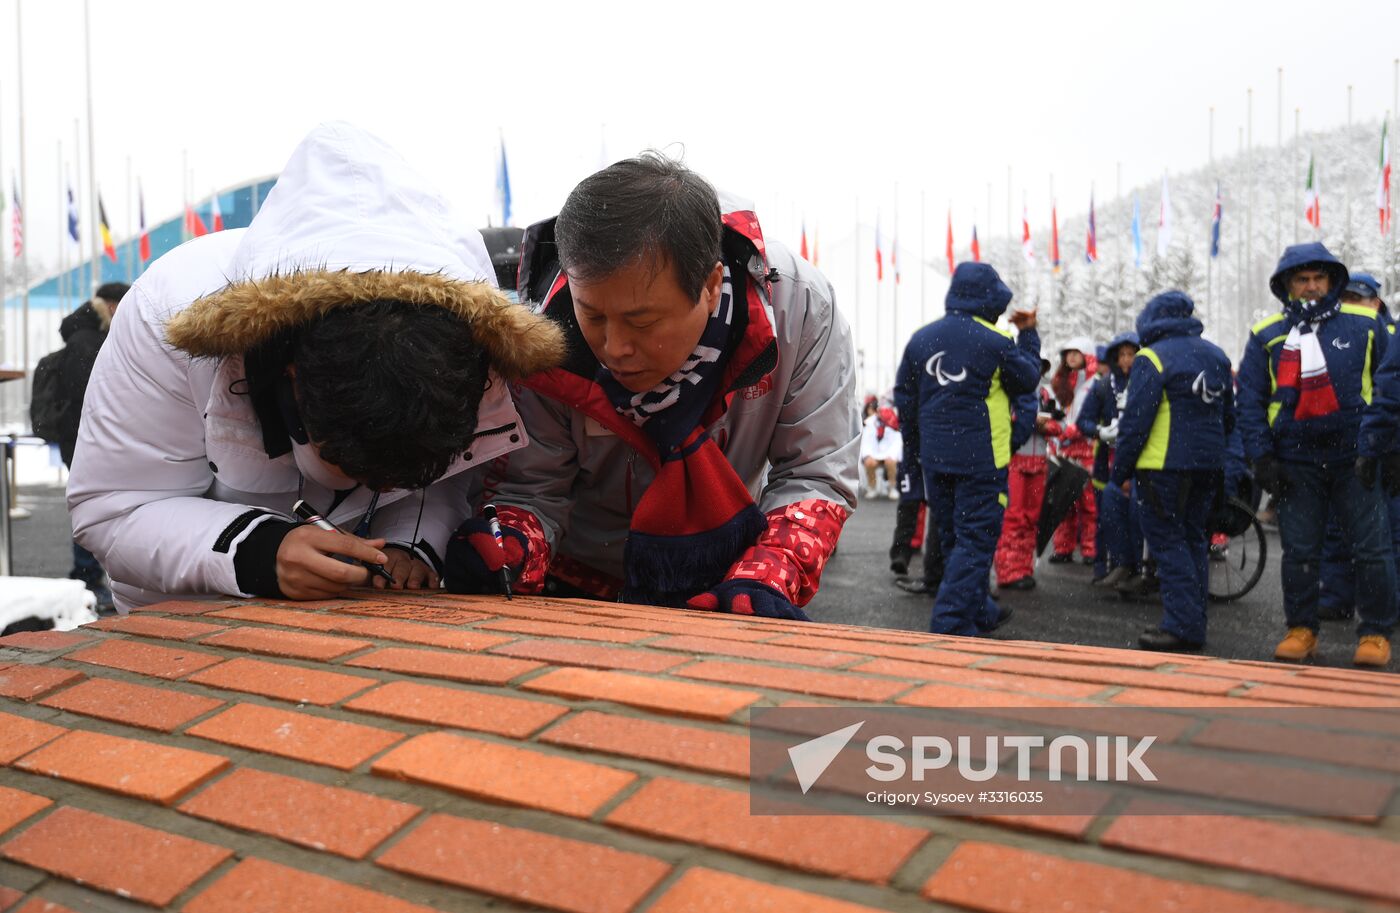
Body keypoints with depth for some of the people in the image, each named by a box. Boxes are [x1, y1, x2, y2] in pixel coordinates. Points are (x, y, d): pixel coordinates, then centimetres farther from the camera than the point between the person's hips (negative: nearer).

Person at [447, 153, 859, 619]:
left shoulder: (798, 303, -22)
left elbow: (815, 475, -15)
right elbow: (531, 489, -12)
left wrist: (763, 584, -31)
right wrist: (512, 550, -35)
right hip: (581, 582, 0)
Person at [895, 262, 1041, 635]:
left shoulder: (921, 338, 5)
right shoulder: (996, 341, -11)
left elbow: (904, 397, 11)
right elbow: (1028, 380, 6)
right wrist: (1029, 335, 18)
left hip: (934, 458, 6)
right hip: (981, 458, -6)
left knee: (953, 538, 17)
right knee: (975, 540, -1)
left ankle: (978, 611, 32)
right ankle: (950, 623, -8)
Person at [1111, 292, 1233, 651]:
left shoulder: (1151, 359, -10)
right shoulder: (1216, 356, 14)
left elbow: (1135, 420, -13)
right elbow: (1229, 416, 21)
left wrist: (1120, 471, -6)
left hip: (1164, 468, -7)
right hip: (1208, 466, 7)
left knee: (1168, 542, -4)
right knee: (1193, 539, 13)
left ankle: (1182, 625, -8)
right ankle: (1194, 625, 18)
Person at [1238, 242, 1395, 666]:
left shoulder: (1364, 325, 2)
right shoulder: (1267, 336, 4)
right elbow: (1250, 400, 5)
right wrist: (1261, 457, -2)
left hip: (1355, 459, -1)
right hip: (1297, 464, 1)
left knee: (1371, 549, 1)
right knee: (1299, 552, 7)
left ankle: (1376, 633, 13)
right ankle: (1301, 629, 19)